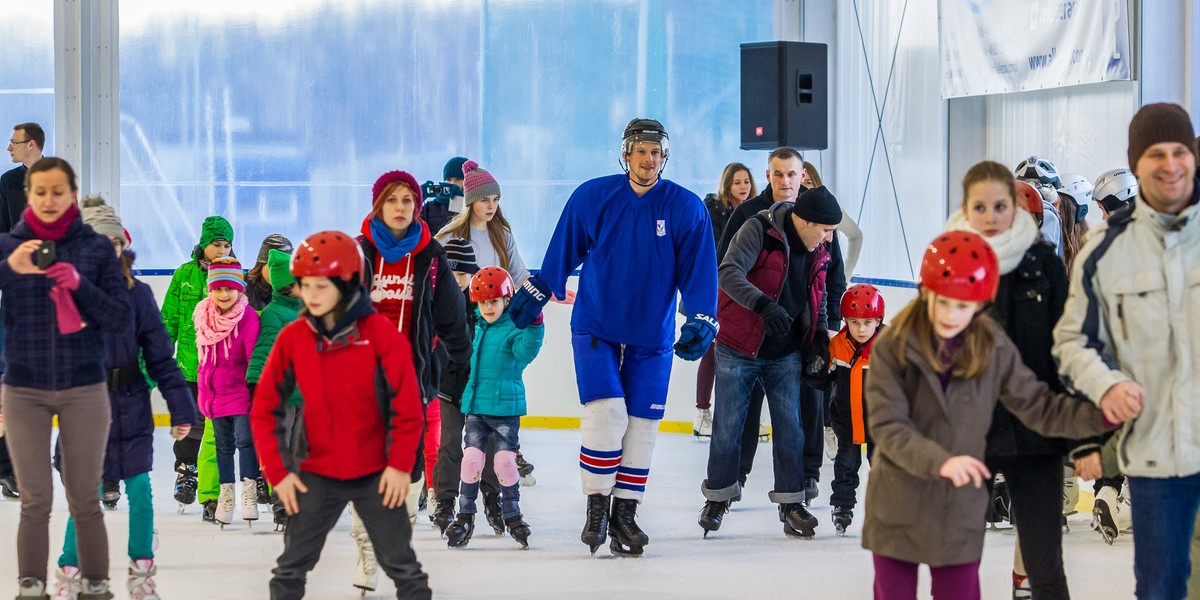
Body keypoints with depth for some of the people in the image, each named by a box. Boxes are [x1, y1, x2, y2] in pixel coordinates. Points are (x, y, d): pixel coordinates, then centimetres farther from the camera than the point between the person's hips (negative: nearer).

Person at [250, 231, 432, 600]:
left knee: (401, 564, 5)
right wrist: (277, 471, -4)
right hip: (316, 474, 2)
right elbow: (264, 408, 1)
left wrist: (400, 465, -11)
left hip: (376, 473, -2)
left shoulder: (381, 333, -13)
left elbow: (408, 404, -10)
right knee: (292, 566, 7)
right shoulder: (291, 338, -5)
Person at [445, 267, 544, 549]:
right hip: (475, 406, 5)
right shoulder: (477, 327, 8)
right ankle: (465, 516, 10)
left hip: (506, 407, -4)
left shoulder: (515, 329, -10)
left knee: (505, 461, -2)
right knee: (471, 459, 0)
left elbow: (526, 351, -31)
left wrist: (534, 324, -43)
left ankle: (512, 515, 15)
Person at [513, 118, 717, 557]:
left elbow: (698, 272, -2)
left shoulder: (687, 209, -5)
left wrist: (701, 321, -12)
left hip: (652, 337, 1)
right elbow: (562, 253, 7)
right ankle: (597, 505, 0)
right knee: (605, 412, -14)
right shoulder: (592, 198, -6)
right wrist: (535, 292, 12)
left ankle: (624, 513, 15)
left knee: (641, 425, 4)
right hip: (595, 327, -1)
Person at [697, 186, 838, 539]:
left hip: (786, 353, 5)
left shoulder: (817, 252, 6)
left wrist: (819, 338, 8)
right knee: (728, 426, 2)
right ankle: (718, 495, 18)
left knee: (789, 427, 2)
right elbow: (729, 274, -27)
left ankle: (791, 503, 10)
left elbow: (818, 297, 20)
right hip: (739, 347, -5)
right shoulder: (759, 230, -15)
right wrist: (764, 305, -39)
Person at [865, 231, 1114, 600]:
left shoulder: (994, 350, -5)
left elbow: (1040, 409, -1)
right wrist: (939, 461, -32)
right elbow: (887, 427, -17)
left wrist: (1102, 414, -16)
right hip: (898, 513, -1)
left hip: (960, 515, 1)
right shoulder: (892, 347, -11)